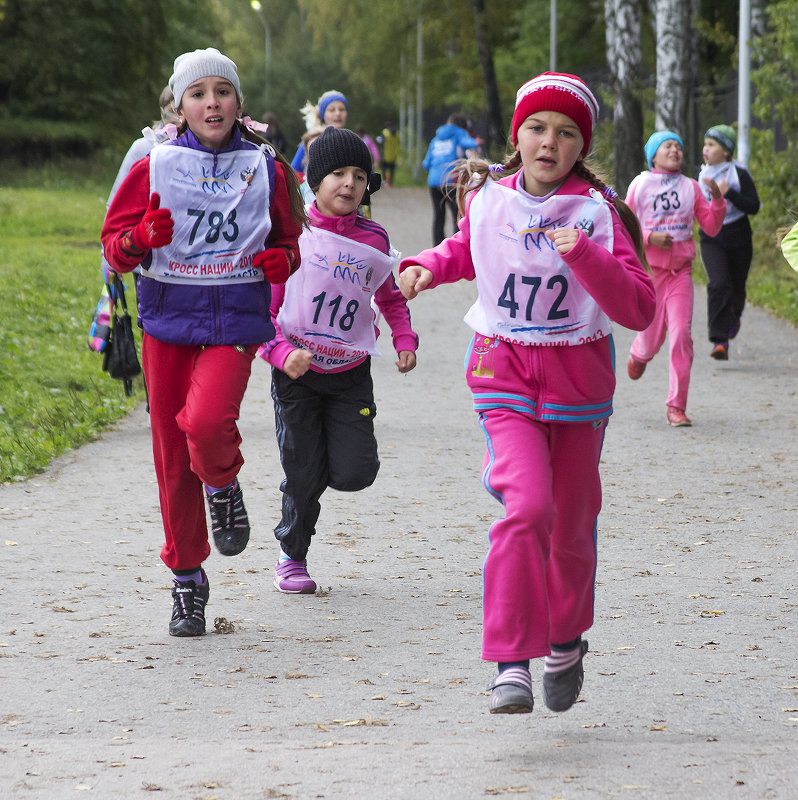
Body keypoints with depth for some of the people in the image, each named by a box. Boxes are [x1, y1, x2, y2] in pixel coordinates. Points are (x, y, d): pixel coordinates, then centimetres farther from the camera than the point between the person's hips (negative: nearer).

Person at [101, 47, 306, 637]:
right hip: (168, 321, 1)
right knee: (173, 456, 4)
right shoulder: (155, 168, 2)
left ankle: (224, 488, 8)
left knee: (206, 422, -28)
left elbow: (287, 241, 18)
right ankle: (187, 579, 20)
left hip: (236, 323, -1)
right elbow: (116, 247, 3)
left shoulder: (266, 170, 5)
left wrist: (281, 260, -5)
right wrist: (141, 239, -20)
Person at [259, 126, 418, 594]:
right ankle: (292, 557, 25)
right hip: (298, 373, -2)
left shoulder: (373, 241, 1)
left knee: (353, 474, -10)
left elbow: (390, 297, 18)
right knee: (304, 478, 0)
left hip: (351, 373, 2)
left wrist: (405, 340, 2)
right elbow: (264, 308, -7)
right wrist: (282, 352, -23)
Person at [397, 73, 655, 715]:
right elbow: (466, 250, 24)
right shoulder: (487, 198, -1)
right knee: (527, 507, -21)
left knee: (571, 524, 12)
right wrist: (428, 267, 5)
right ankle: (511, 663, -18)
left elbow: (638, 308, -17)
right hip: (505, 376, 0)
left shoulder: (597, 211, -9)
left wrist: (585, 256, -30)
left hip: (579, 381, 0)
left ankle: (566, 641, 39)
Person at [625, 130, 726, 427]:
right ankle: (638, 354, 46)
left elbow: (711, 228, 6)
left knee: (681, 334, -12)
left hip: (680, 269, 1)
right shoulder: (640, 184, 0)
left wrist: (717, 200, -10)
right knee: (652, 338, 6)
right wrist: (650, 238, -16)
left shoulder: (691, 187, 6)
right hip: (649, 267, -1)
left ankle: (676, 406, -6)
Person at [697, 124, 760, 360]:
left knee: (736, 287, 13)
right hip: (711, 238, 1)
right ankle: (720, 342, -25)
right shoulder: (703, 174, 3)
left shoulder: (739, 173, -9)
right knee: (718, 284, -19)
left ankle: (734, 317, 50)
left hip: (738, 237, -1)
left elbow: (753, 206, -15)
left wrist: (728, 193, -27)